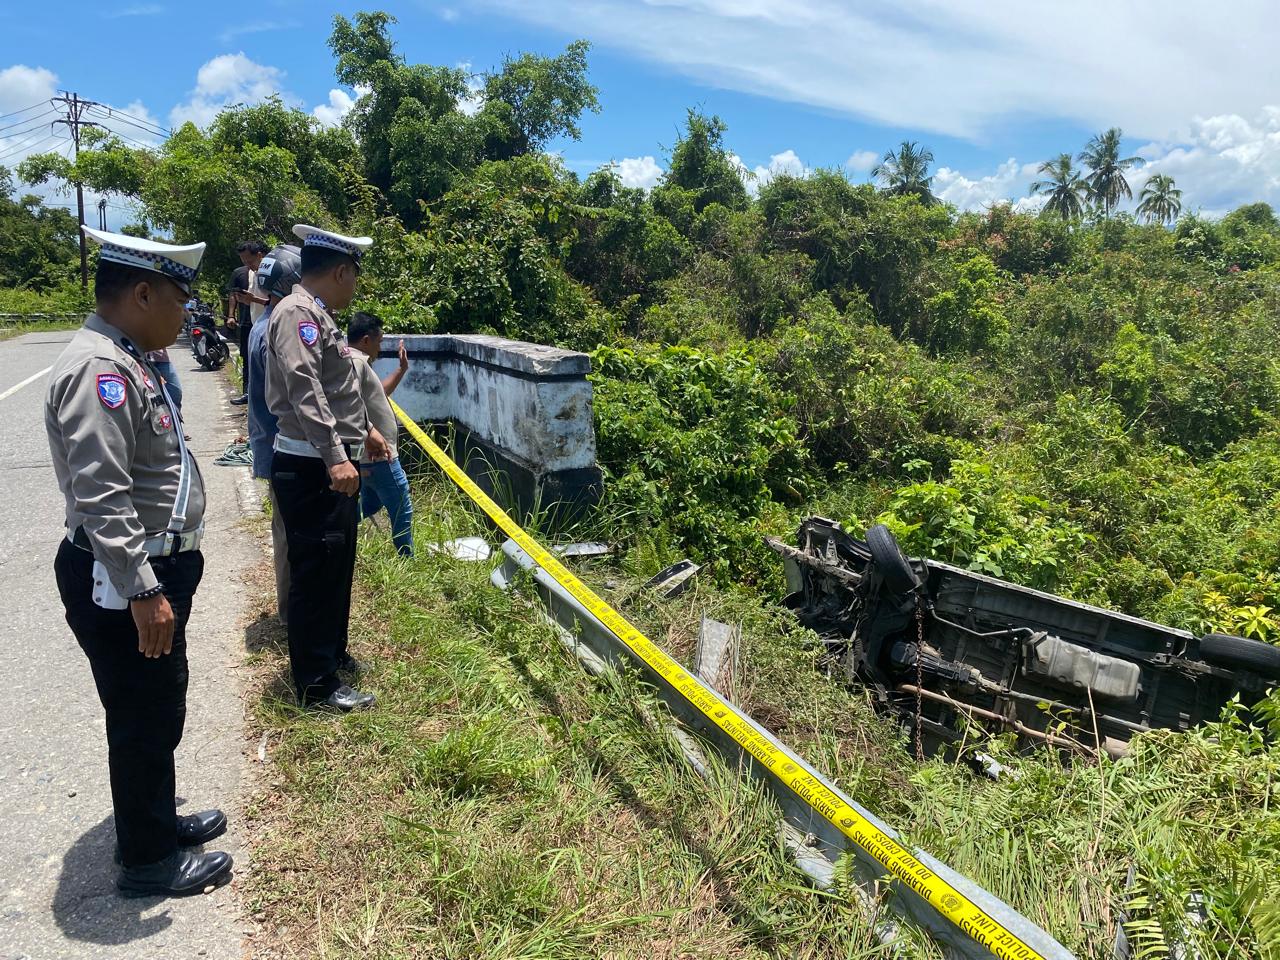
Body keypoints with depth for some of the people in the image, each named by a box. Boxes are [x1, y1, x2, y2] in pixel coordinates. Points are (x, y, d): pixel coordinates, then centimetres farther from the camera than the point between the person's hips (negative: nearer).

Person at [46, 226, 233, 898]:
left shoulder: (126, 361, 10)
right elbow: (100, 497, -28)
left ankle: (156, 818, 42)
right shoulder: (99, 369, -22)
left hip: (153, 568, 10)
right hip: (121, 584, -10)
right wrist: (143, 592, -27)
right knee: (144, 720, 6)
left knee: (158, 712, 23)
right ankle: (147, 860, 24)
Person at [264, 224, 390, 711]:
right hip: (310, 469, -10)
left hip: (332, 467, 11)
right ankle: (317, 684, 7)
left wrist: (364, 428, 37)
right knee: (316, 572, -3)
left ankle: (333, 653, 35)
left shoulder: (318, 315, 18)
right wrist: (335, 456, -32)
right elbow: (305, 391, -26)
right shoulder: (297, 313, -14)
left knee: (337, 566, 19)